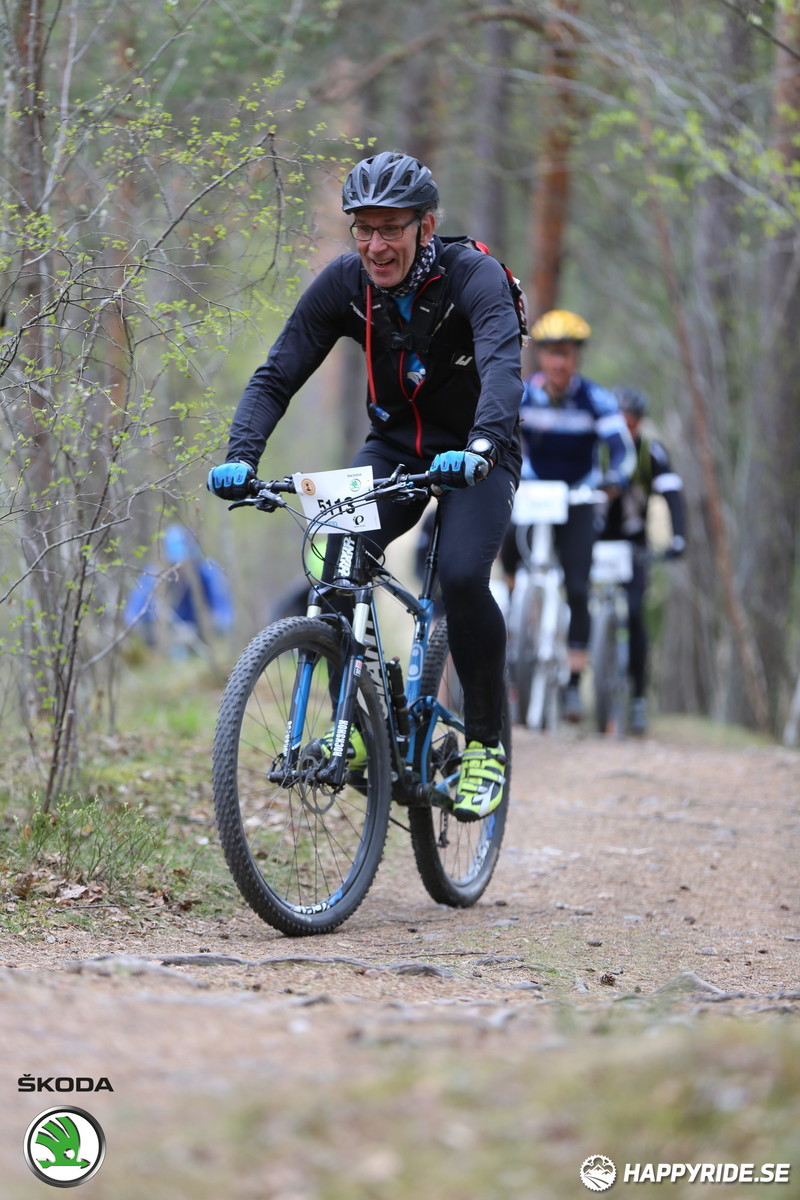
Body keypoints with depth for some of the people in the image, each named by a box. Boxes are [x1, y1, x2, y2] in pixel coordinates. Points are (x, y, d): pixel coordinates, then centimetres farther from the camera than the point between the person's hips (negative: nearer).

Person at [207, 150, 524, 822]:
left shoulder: (474, 277, -23)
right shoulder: (344, 284, -12)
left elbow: (503, 367, -40)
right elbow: (276, 375, -15)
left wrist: (480, 447, -59)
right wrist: (241, 457, -33)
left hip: (476, 456, -3)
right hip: (395, 447, 3)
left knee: (462, 577, -29)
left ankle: (487, 743, -10)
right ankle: (358, 722, -7)